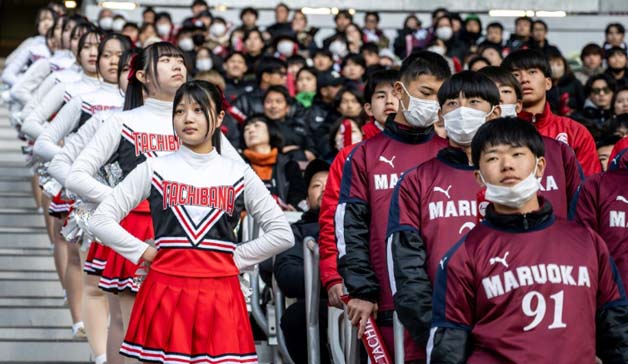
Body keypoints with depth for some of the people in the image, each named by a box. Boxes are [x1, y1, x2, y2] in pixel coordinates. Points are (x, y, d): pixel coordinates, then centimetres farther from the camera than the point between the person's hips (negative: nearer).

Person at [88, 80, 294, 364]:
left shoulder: (239, 175, 7)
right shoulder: (155, 170, 5)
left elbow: (282, 234, 9)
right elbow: (100, 220, 3)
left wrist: (235, 260, 3)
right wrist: (145, 253, -1)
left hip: (221, 297, 1)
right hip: (166, 294, 0)